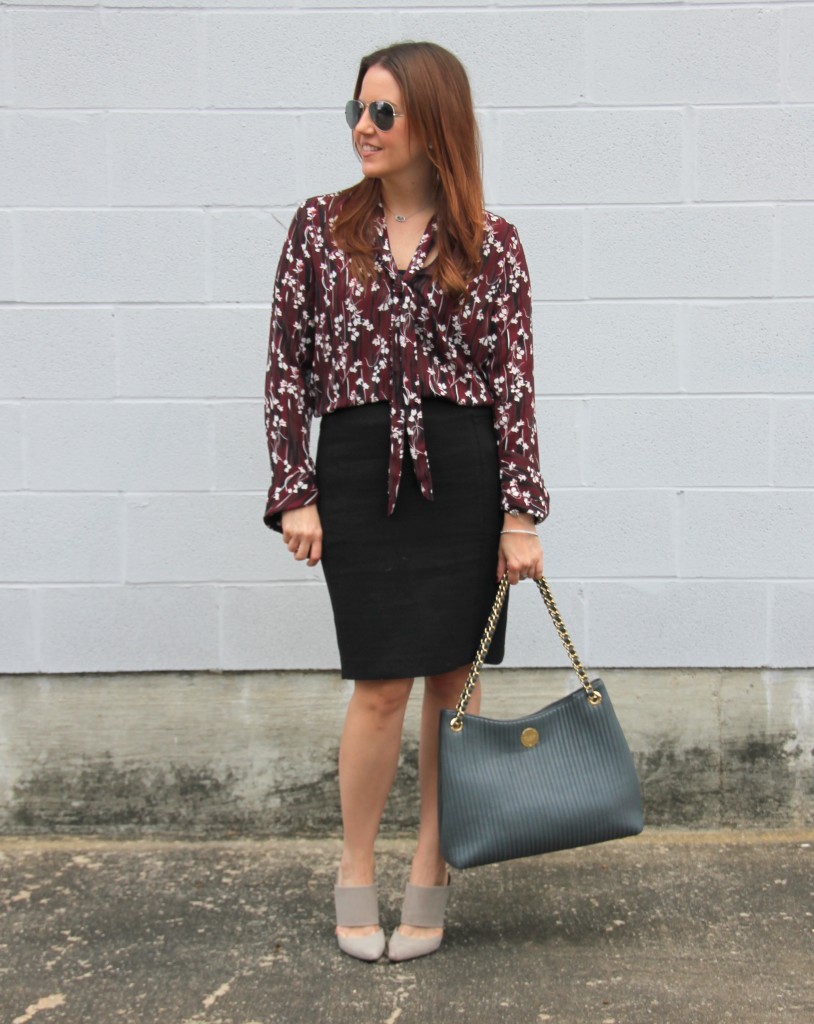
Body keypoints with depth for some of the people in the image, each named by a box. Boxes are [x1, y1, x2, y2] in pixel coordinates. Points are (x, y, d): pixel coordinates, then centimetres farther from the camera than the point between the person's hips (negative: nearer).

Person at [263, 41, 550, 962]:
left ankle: (430, 876, 23)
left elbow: (515, 381, 1)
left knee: (454, 676, 6)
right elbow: (287, 365, 3)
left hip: (463, 474, 1)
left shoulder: (492, 244, 3)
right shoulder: (321, 225, 5)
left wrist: (521, 513, -4)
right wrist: (293, 492, -3)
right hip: (358, 471, 0)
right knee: (382, 683, -1)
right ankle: (355, 874, 22)